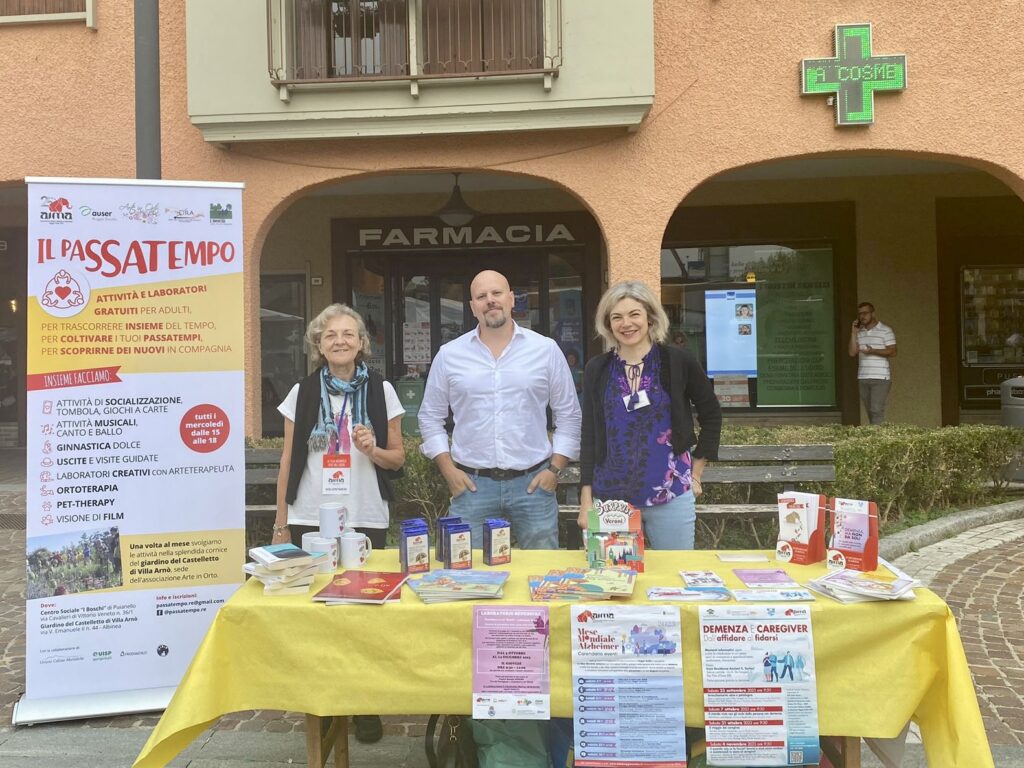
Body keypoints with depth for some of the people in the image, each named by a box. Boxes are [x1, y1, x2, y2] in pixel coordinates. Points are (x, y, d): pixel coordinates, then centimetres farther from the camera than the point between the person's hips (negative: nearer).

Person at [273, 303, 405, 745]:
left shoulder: (381, 390, 3)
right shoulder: (302, 392, 5)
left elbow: (398, 457, 7)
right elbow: (289, 459, 8)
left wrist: (373, 450, -15)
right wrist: (280, 522, 5)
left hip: (366, 519, -1)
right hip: (310, 520, 1)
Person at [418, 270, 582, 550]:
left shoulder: (546, 350, 3)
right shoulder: (449, 355, 5)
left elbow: (569, 415, 7)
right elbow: (430, 417, 11)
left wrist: (555, 469, -1)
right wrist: (448, 470, 2)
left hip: (533, 483, 0)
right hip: (471, 485, 1)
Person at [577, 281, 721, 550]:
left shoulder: (679, 362, -2)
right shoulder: (596, 370, 3)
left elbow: (711, 415, 9)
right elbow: (589, 436, 6)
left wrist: (696, 474, 6)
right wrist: (586, 499, 2)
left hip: (671, 497, -1)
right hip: (610, 497, 1)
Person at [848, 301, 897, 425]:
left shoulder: (885, 330, 0)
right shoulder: (859, 332, 14)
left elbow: (893, 352, -6)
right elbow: (852, 353, 6)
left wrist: (873, 351, -19)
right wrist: (853, 333, 0)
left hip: (880, 377, -5)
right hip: (862, 378, 5)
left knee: (877, 410, -12)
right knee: (870, 412, 7)